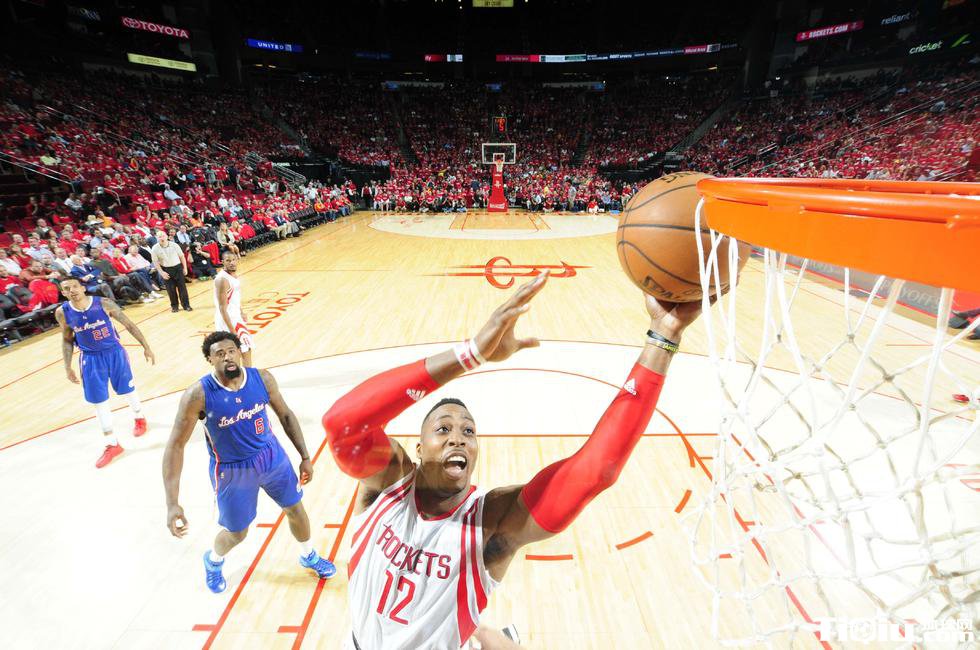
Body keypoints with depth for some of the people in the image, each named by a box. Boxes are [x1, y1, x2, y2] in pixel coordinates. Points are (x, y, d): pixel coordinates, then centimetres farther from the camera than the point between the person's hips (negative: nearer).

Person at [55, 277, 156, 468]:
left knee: (128, 389, 15)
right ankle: (112, 444, 17)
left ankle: (139, 417, 45)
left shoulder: (104, 303, -17)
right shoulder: (62, 313, -9)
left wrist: (146, 347, -8)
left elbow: (129, 324, -8)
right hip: (90, 359, 2)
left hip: (114, 352, -2)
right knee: (98, 401, 5)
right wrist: (68, 367, 3)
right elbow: (67, 340, 5)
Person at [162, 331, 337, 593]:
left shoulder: (262, 378, -15)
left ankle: (308, 556, 45)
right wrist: (172, 503, -23)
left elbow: (285, 414, -2)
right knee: (236, 534, 14)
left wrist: (305, 457, -1)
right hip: (232, 470, -2)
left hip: (271, 455, 3)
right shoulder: (198, 395, -24)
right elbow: (175, 445, -18)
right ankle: (213, 561, 53)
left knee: (295, 508, 15)